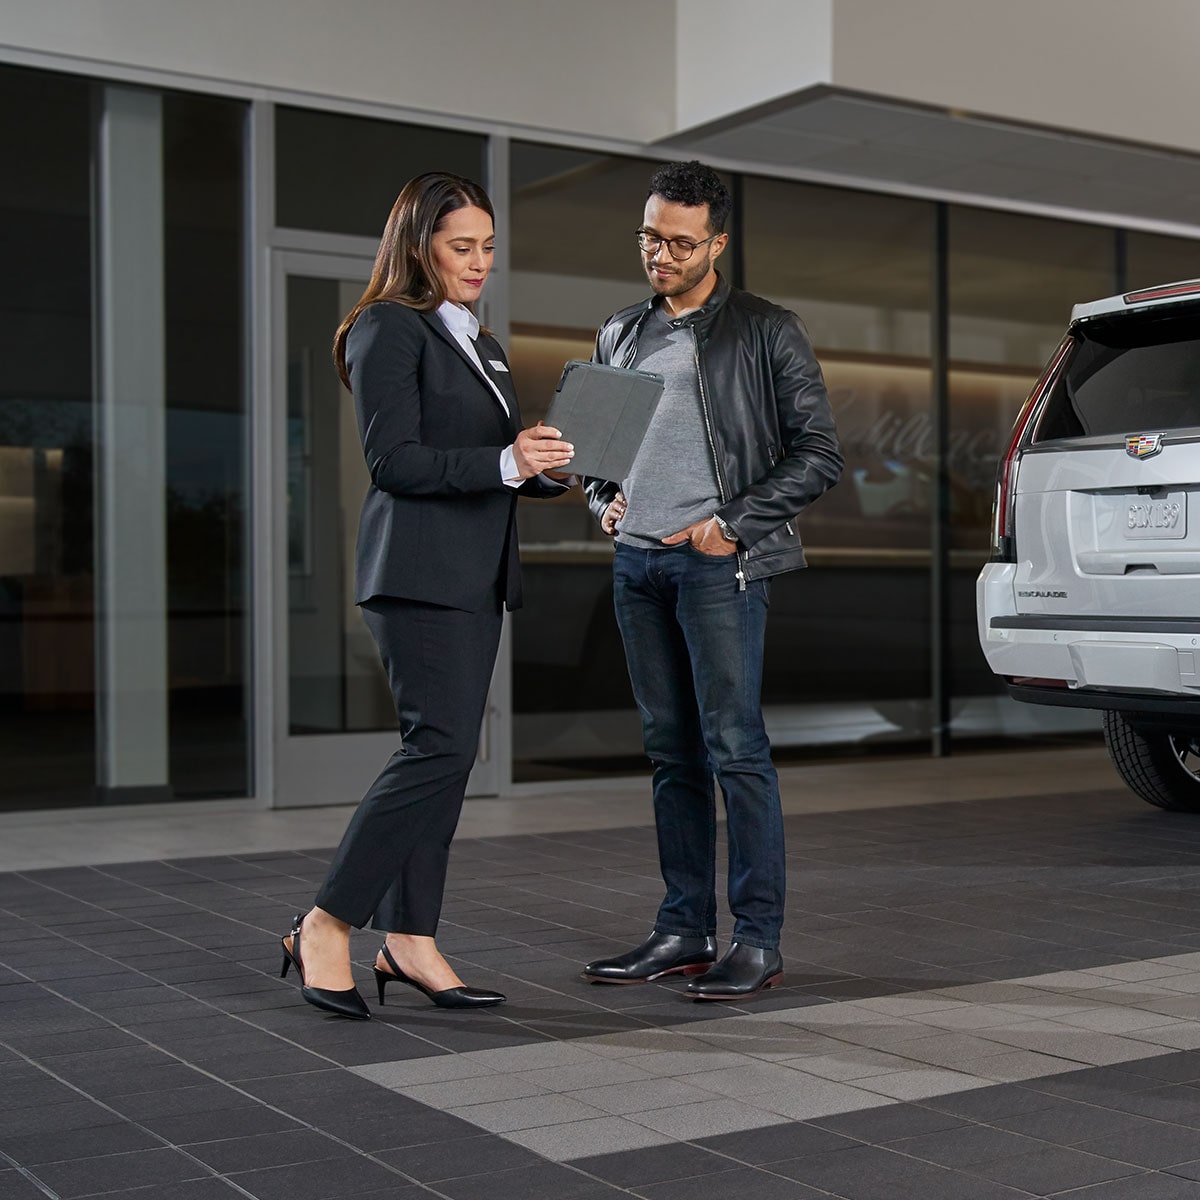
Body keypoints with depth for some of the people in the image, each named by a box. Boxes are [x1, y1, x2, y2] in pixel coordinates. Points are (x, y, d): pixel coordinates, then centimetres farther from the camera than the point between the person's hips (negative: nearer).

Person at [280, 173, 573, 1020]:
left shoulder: (480, 343, 21)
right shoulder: (389, 330, -6)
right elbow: (394, 459, -15)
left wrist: (550, 467, 5)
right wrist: (505, 461, -22)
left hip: (478, 574, 9)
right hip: (419, 570, -9)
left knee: (445, 753, 7)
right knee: (441, 745, -15)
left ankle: (409, 942, 12)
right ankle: (326, 928, -6)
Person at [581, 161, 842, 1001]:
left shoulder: (768, 332, 1)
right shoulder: (620, 336, 17)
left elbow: (819, 454, -2)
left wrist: (733, 526, -11)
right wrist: (605, 499, 6)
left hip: (718, 562, -5)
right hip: (637, 562, 6)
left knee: (735, 748, -8)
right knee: (673, 751, 8)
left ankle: (759, 940, -2)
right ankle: (684, 931, 15)